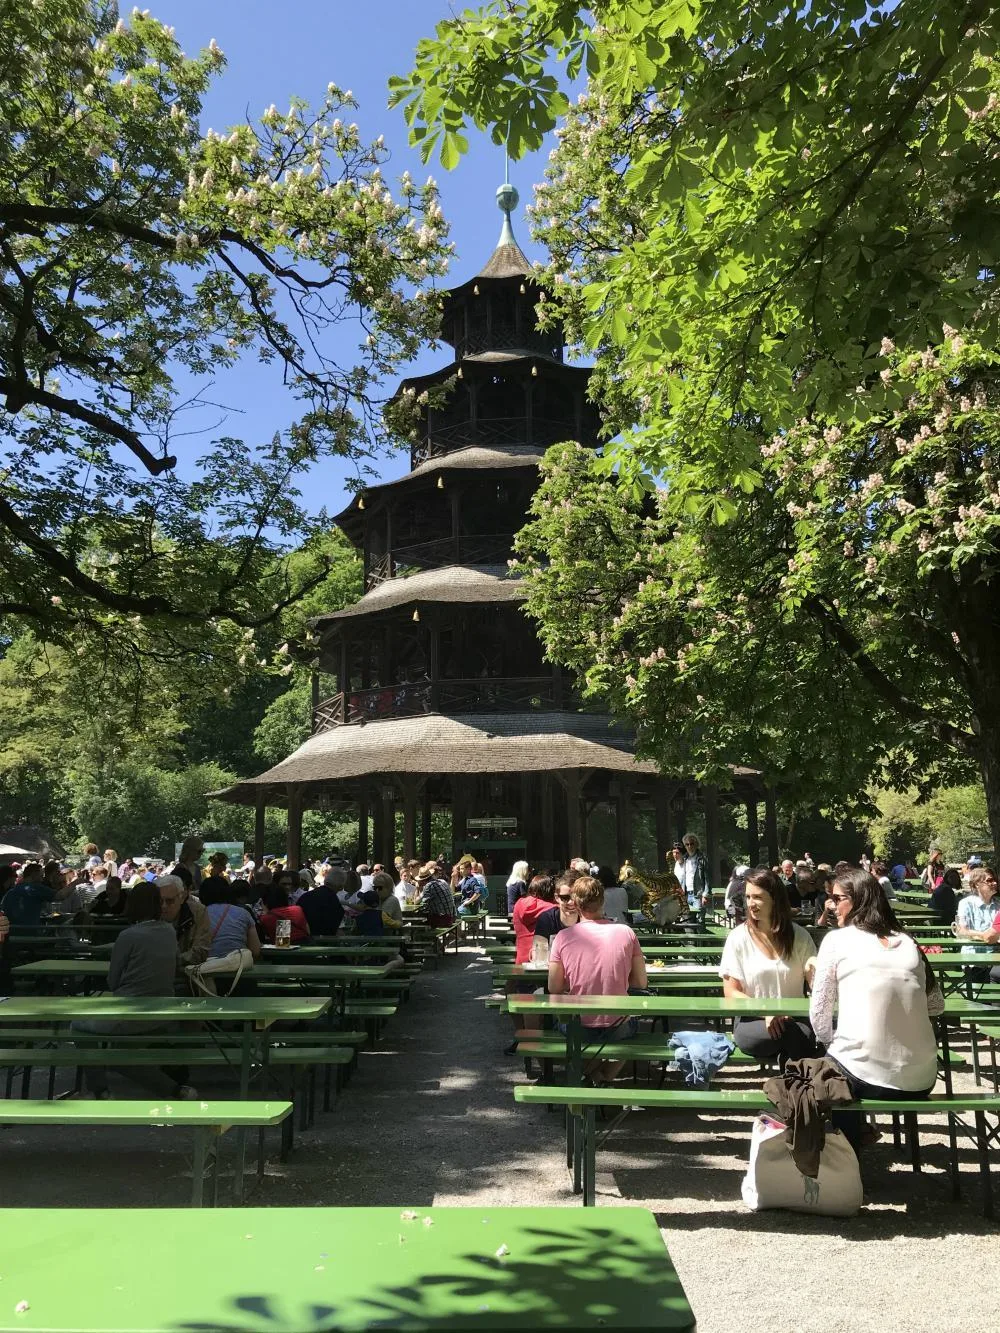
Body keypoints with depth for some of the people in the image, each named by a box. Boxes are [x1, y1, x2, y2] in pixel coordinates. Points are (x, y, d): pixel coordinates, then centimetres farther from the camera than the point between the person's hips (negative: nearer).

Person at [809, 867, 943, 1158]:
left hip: (865, 1076, -4)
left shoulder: (836, 940, -3)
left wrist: (828, 1042, 17)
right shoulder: (908, 942, 10)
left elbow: (819, 1011, 0)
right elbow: (936, 1006, 18)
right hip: (921, 1079, 5)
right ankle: (856, 1138, 42)